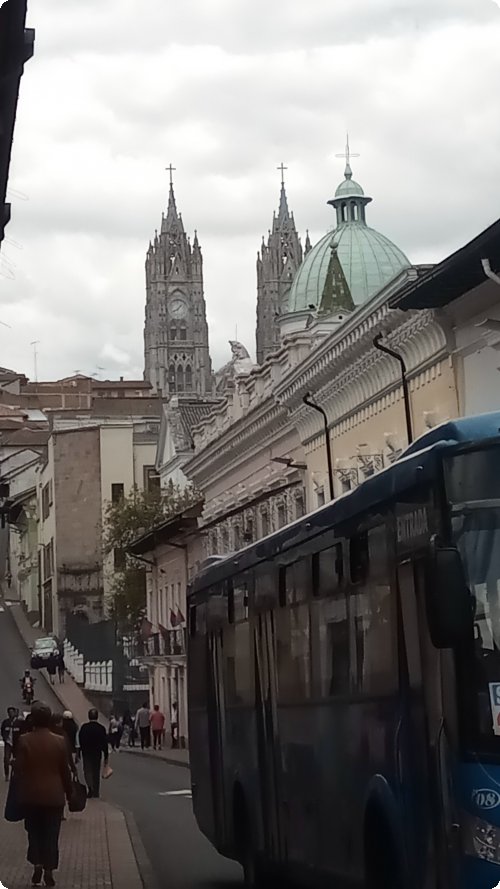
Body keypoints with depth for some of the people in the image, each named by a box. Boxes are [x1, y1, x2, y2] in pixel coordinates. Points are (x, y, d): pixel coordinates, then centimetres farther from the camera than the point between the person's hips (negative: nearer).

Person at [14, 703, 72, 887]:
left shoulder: (24, 740, -10)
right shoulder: (59, 742, -8)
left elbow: (18, 769, -7)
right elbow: (65, 770, -1)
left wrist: (21, 790, 8)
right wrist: (68, 792, 12)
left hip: (31, 795, 0)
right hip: (53, 795, 0)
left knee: (34, 832, 16)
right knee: (51, 834, 9)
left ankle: (37, 865, 7)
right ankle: (48, 871, 9)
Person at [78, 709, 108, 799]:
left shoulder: (84, 727, -8)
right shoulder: (101, 728, -6)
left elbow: (80, 741, -5)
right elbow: (105, 743, -4)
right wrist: (106, 757, 3)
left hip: (86, 753, -1)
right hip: (97, 753, 1)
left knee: (87, 770, 6)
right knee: (96, 773, 11)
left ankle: (90, 786, -20)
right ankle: (95, 793, 15)